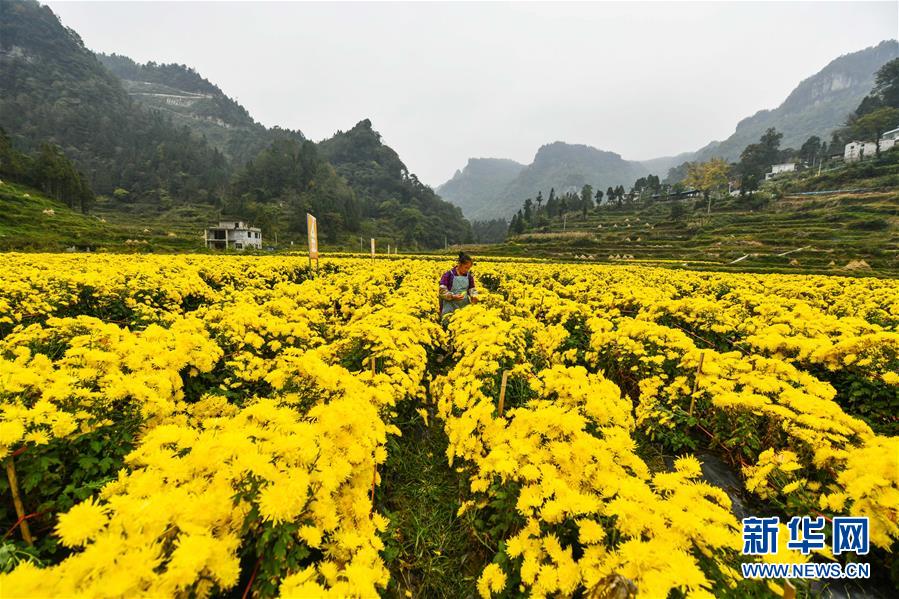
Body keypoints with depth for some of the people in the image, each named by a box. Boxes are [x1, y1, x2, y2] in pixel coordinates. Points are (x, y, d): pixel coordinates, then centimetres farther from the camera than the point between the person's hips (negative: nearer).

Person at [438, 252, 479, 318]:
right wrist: (453, 296, -24)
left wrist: (474, 296, -10)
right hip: (450, 308, -4)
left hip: (465, 307, 4)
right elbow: (442, 290, -10)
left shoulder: (469, 276, 7)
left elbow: (472, 289, 13)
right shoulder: (448, 274, -8)